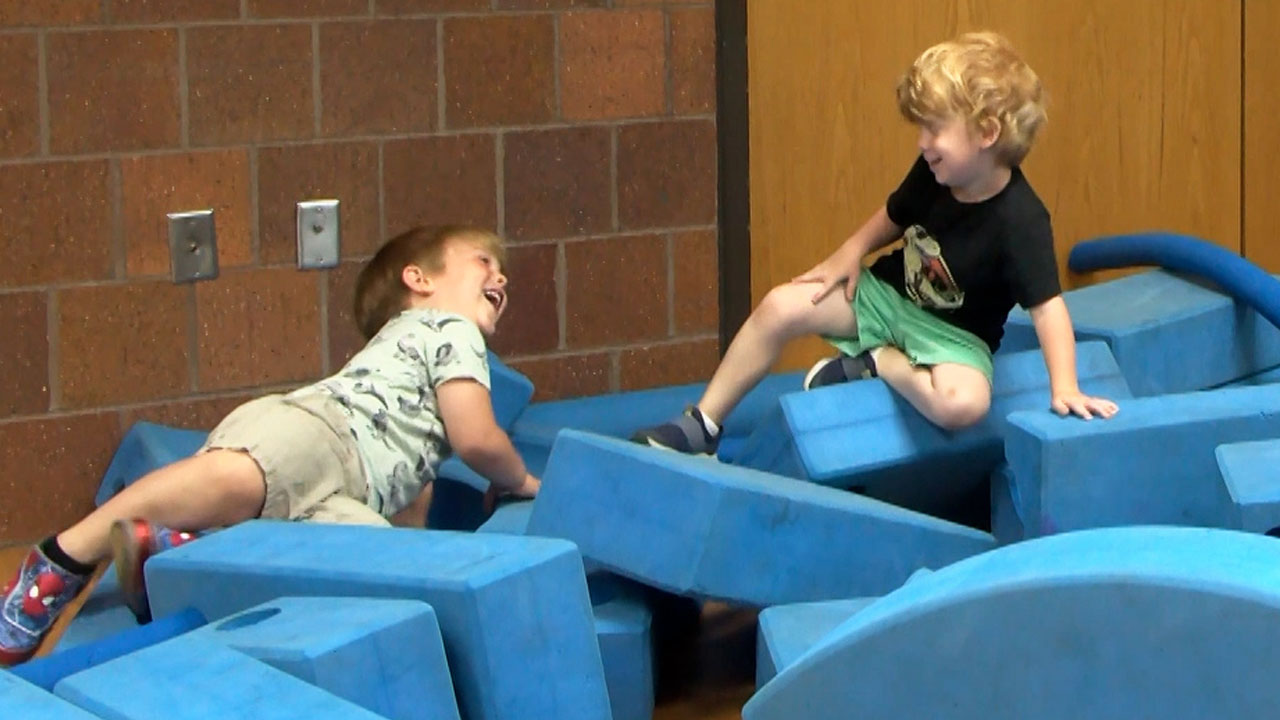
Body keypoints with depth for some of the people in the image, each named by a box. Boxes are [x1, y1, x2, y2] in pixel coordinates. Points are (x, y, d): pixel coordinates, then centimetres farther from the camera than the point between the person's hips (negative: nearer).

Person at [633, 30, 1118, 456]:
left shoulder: (1020, 221, -29)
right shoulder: (933, 174, -10)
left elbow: (1047, 305, -30)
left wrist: (1064, 387, -37)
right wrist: (852, 251, -5)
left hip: (952, 334, -5)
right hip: (887, 293, 5)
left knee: (964, 402, -37)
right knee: (781, 306, -11)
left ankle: (874, 364, -10)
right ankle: (703, 425, 0)